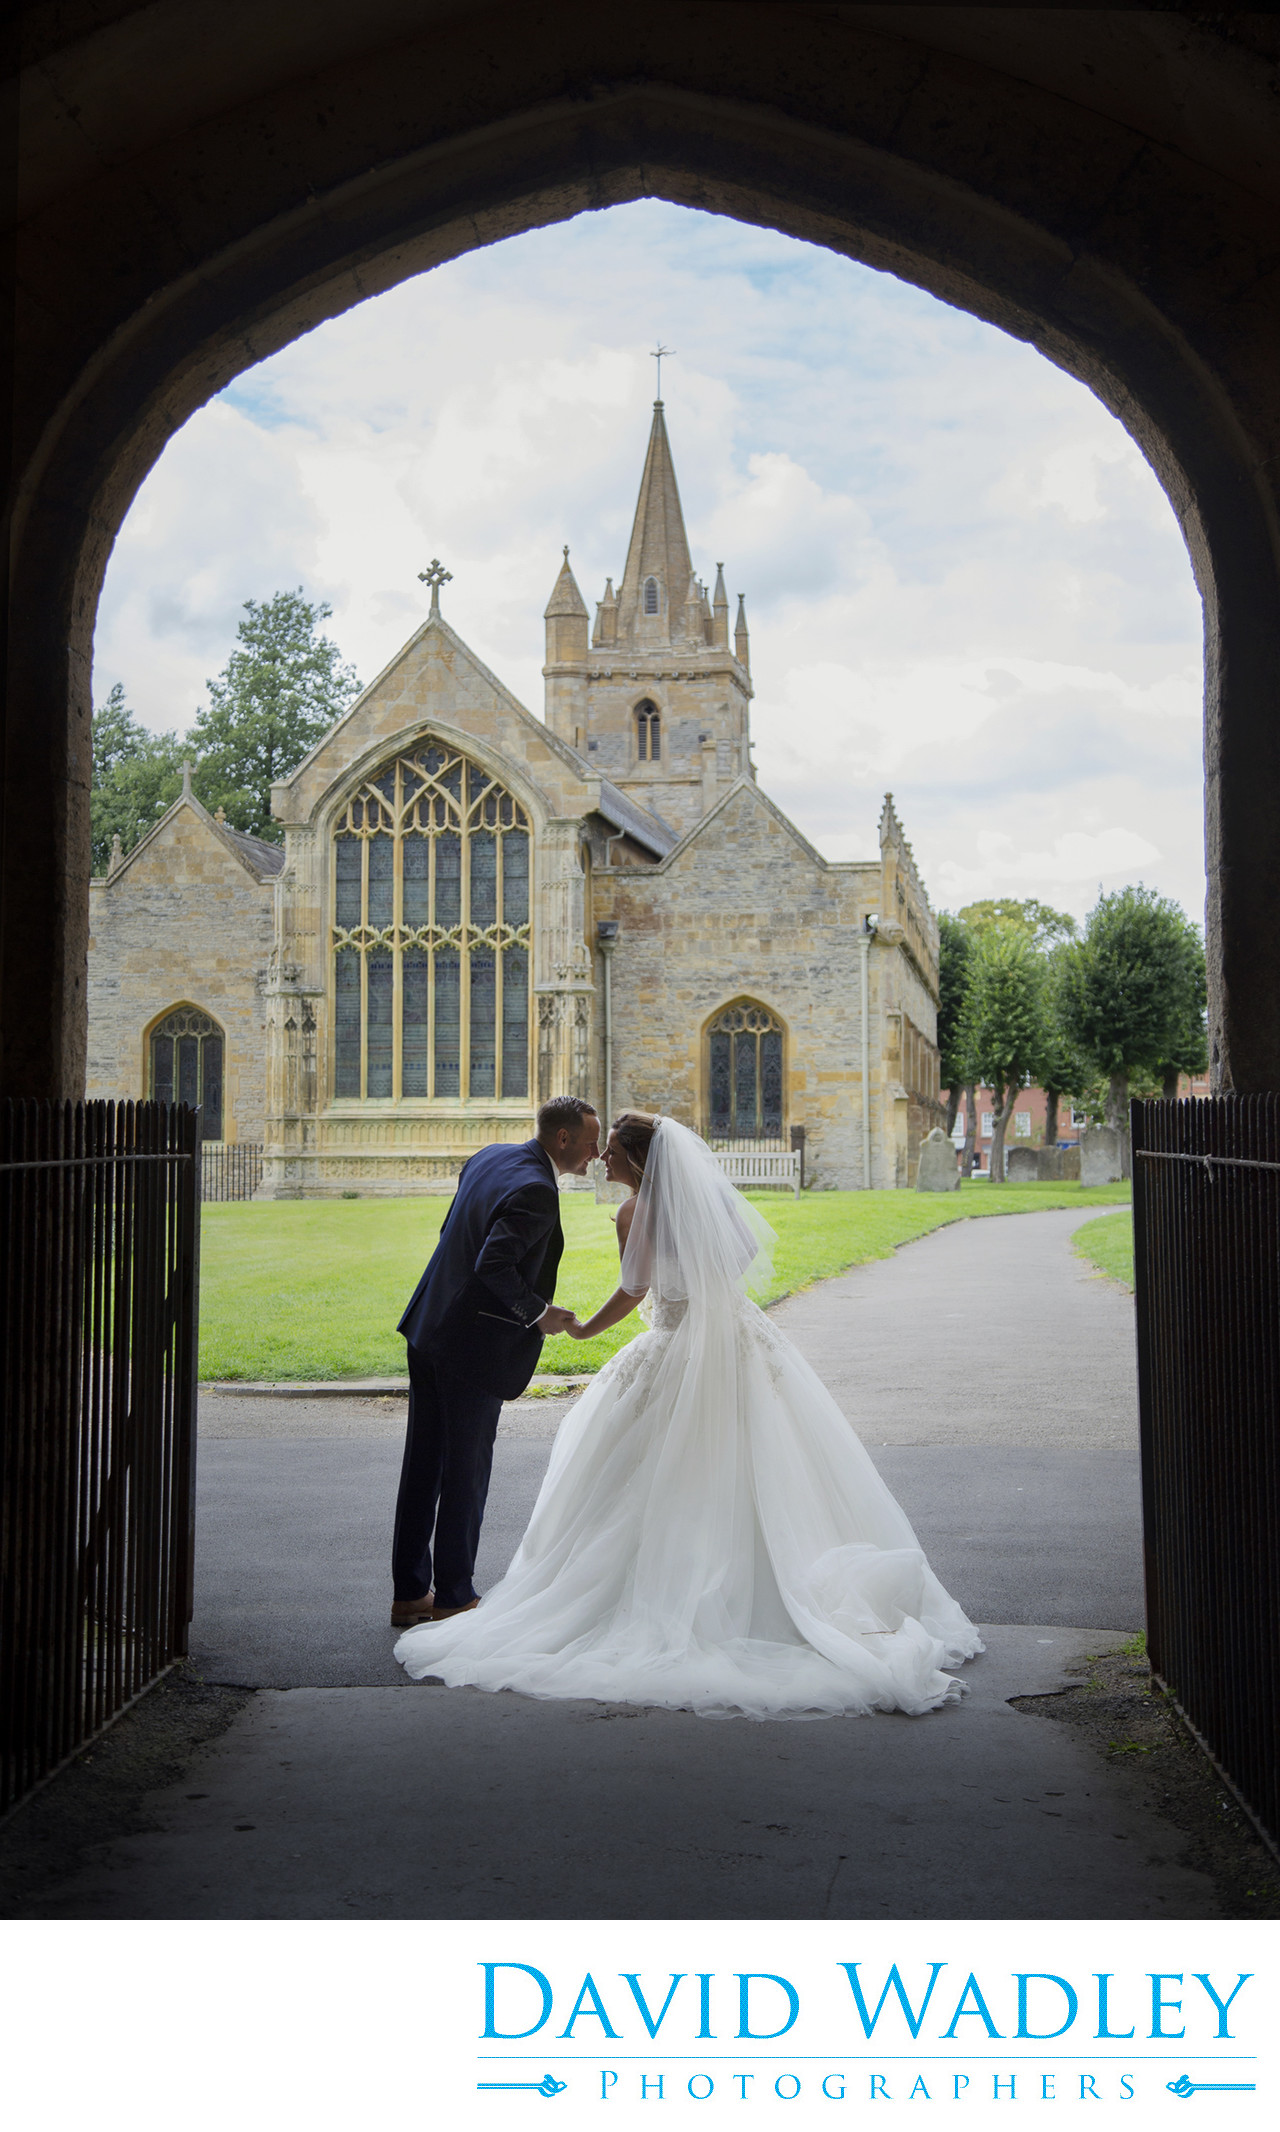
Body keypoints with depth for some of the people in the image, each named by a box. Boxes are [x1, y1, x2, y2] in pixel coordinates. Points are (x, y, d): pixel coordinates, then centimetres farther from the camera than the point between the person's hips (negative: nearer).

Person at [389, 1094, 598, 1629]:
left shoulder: (487, 1158, 9)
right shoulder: (536, 1191, -19)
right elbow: (494, 1266, -28)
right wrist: (537, 1314, -15)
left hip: (429, 1328, 9)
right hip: (474, 1345, -9)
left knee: (423, 1465, 14)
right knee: (466, 1471, 4)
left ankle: (410, 1593, 22)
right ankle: (453, 1597, 14)